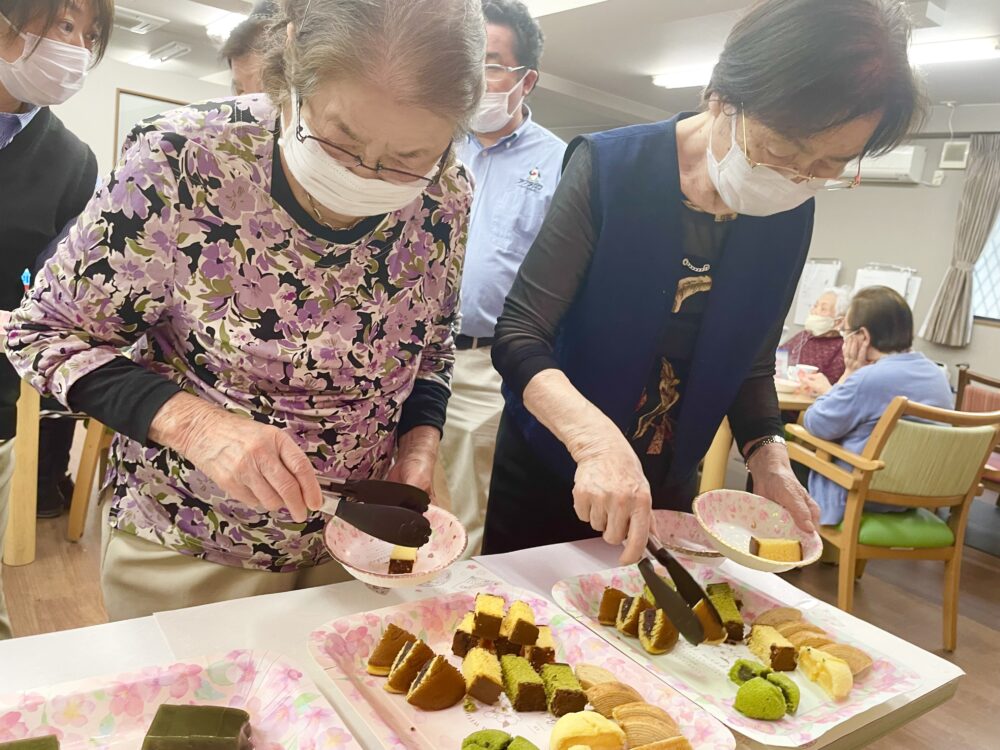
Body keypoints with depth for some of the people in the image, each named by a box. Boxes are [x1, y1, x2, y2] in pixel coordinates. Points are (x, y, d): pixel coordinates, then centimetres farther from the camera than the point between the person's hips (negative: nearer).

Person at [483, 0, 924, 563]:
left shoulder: (788, 218, -6)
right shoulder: (611, 170, -20)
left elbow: (750, 364, 6)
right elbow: (519, 336, -24)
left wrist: (769, 457, -12)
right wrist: (595, 437, -41)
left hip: (667, 488, 4)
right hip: (548, 471, -3)